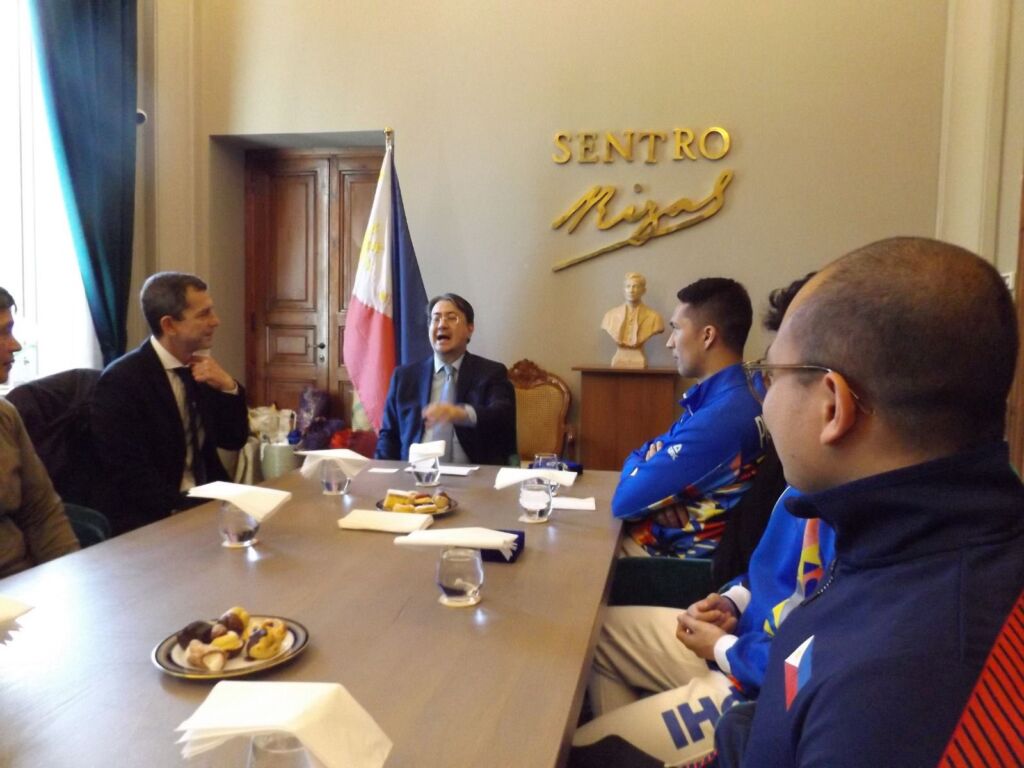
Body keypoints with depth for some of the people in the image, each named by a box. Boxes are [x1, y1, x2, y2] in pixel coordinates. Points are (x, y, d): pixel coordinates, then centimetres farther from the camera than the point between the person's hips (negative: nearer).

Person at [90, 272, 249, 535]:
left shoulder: (198, 367, 6)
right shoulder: (121, 381, -13)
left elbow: (234, 440, 9)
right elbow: (131, 477, -18)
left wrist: (228, 387, -7)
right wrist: (194, 510, -26)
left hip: (203, 503, 7)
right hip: (147, 520, -7)